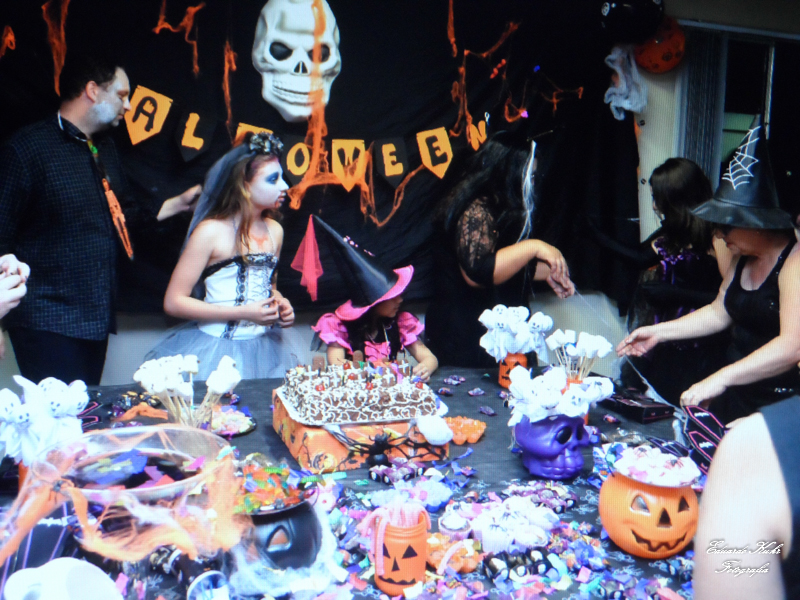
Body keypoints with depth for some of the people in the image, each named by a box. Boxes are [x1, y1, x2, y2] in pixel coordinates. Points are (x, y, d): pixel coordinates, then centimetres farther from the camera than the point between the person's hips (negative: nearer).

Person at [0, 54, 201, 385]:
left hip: (96, 317, 8)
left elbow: (124, 213, 22)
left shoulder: (105, 149, 13)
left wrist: (179, 203, 18)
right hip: (47, 321, -7)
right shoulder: (28, 147, -11)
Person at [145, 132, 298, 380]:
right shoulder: (211, 231, -12)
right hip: (216, 351, -5)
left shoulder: (274, 231, 6)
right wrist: (242, 313, -18)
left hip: (263, 351, 6)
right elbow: (173, 302, -14)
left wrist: (281, 304, 1)